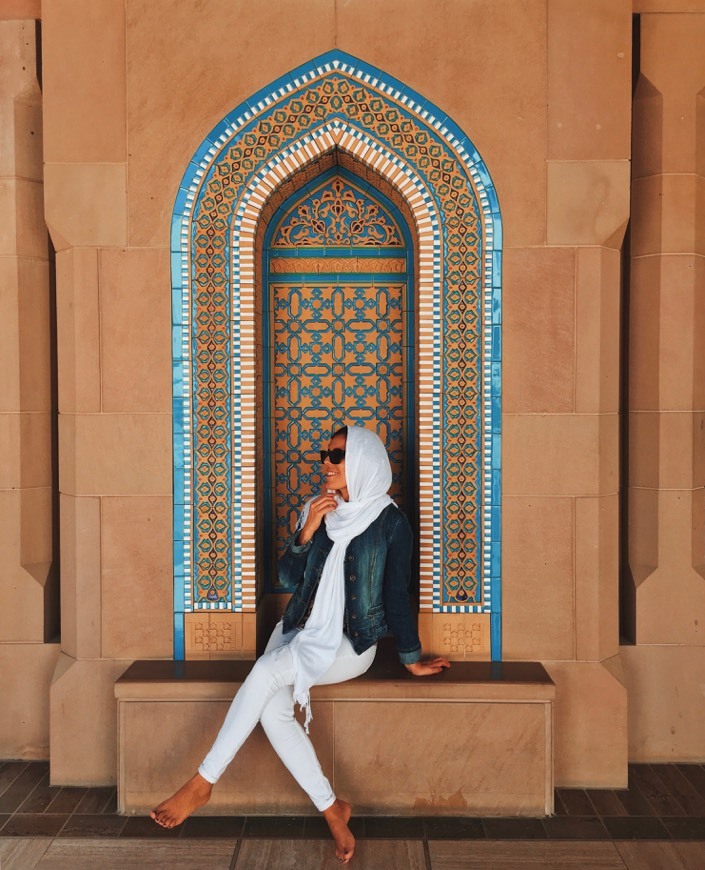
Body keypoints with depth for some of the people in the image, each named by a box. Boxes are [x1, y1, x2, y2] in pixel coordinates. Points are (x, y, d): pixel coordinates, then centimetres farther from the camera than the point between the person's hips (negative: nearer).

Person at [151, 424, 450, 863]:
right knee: (271, 709, -23)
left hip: (350, 644, -5)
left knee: (266, 671, -29)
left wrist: (413, 660, 5)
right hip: (301, 629, 5)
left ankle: (203, 783, -16)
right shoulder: (319, 510, 7)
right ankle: (332, 809, -11)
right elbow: (289, 576, 6)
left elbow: (396, 597, 0)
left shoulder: (391, 522, -6)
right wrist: (306, 533, -10)